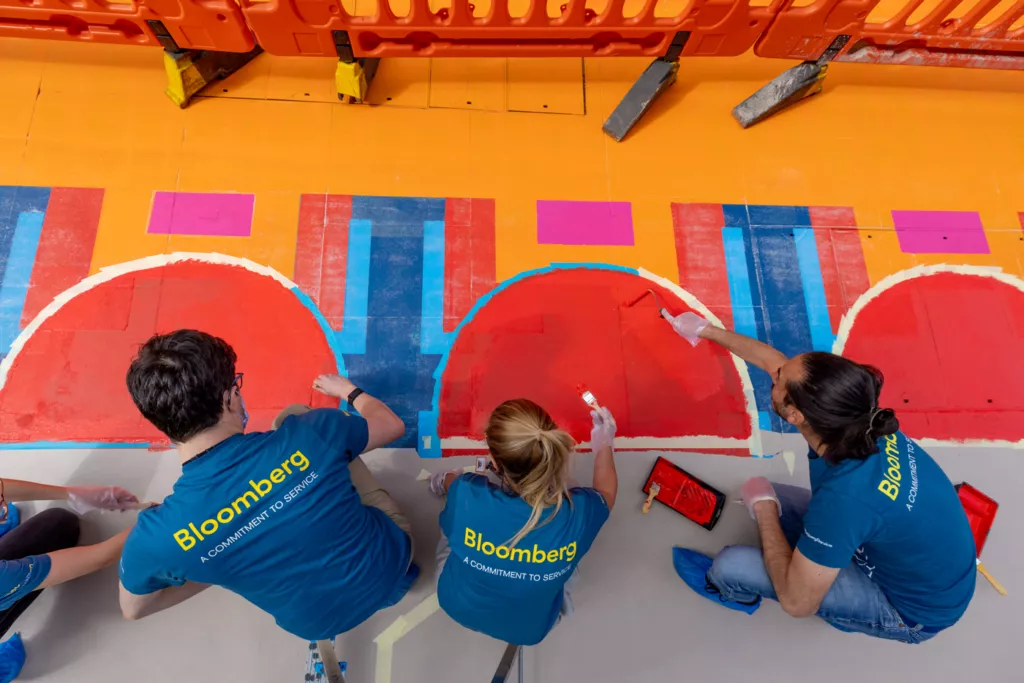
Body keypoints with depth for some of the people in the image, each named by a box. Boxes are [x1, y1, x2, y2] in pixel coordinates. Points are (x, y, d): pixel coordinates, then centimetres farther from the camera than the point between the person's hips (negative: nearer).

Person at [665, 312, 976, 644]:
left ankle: (733, 590, 26)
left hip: (913, 607, -6)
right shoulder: (858, 418, -20)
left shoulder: (845, 497, -42)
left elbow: (797, 601, -26)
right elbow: (771, 358, -4)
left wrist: (762, 507, -18)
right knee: (773, 499, 10)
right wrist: (707, 329, 7)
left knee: (731, 566, -13)